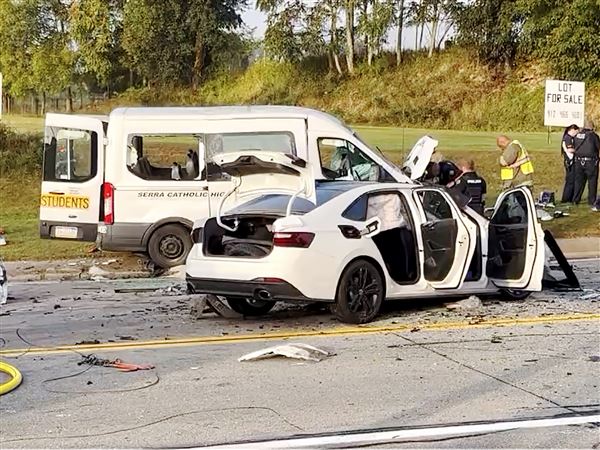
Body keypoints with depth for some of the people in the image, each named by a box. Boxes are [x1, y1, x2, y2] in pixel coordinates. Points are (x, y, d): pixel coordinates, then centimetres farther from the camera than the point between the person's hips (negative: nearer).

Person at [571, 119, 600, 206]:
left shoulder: (577, 135, 4)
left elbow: (574, 147, 9)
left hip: (579, 161, 4)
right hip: (590, 162, -4)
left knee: (578, 180, 13)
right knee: (592, 182, 6)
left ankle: (575, 200, 16)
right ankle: (592, 201, 9)